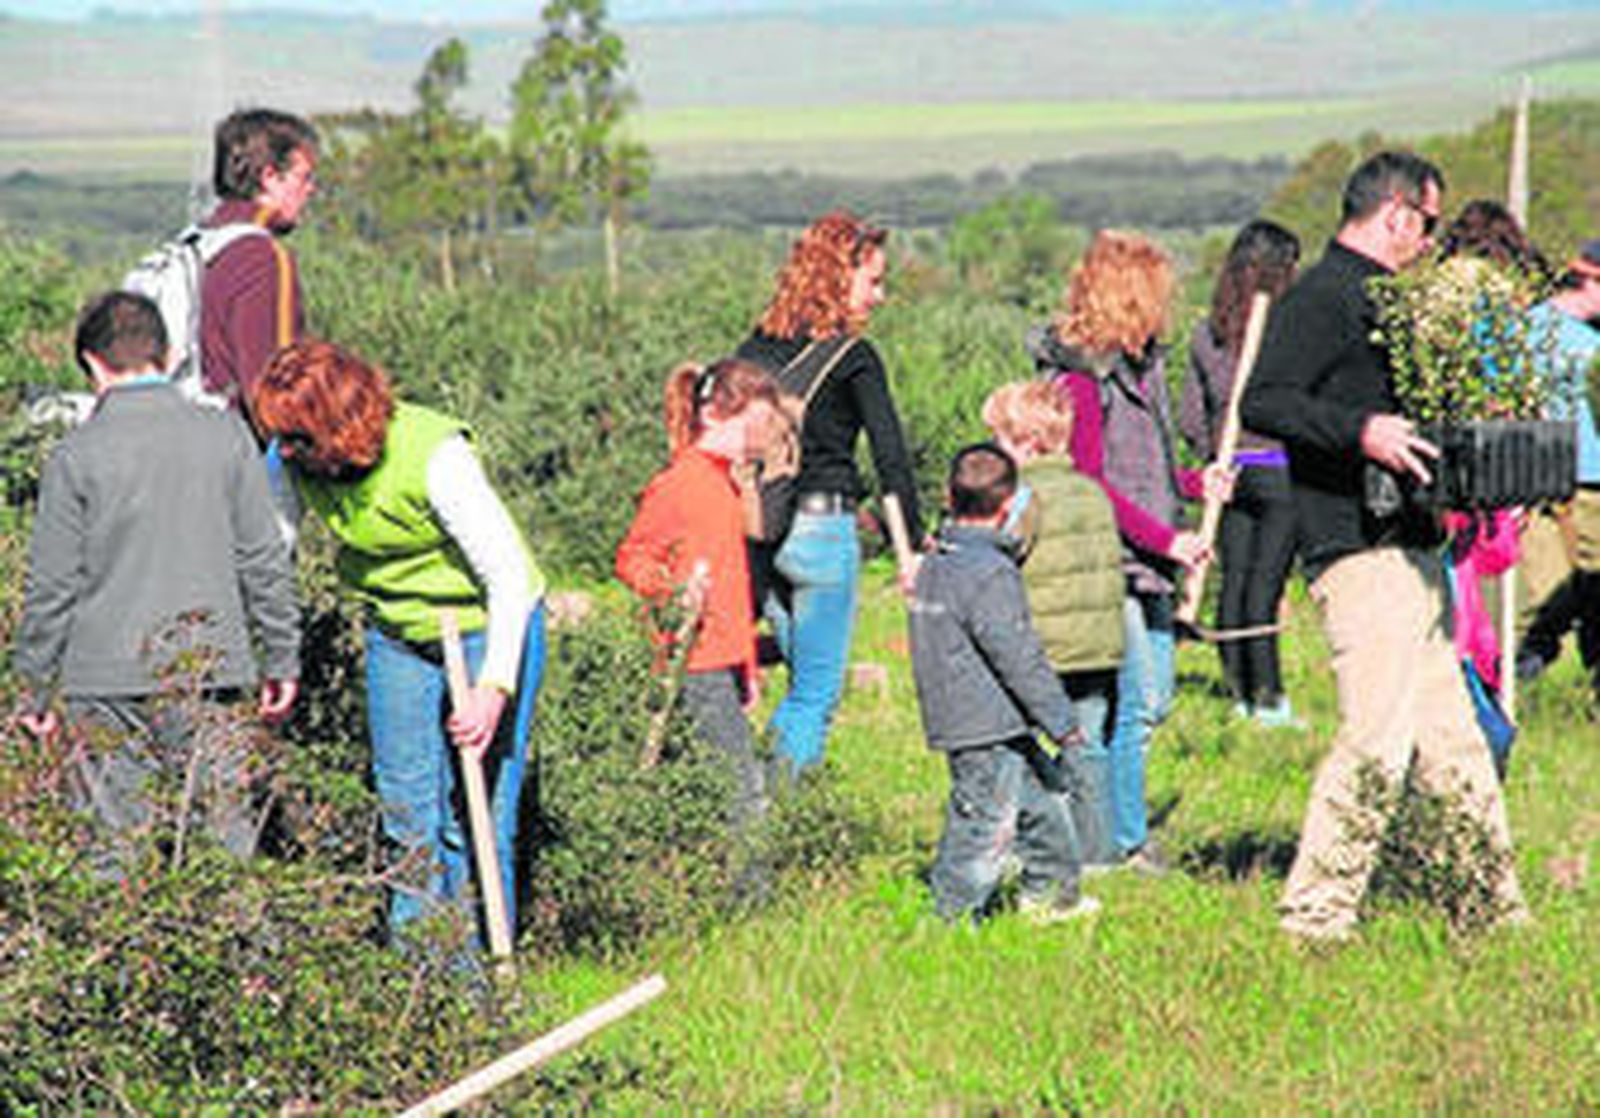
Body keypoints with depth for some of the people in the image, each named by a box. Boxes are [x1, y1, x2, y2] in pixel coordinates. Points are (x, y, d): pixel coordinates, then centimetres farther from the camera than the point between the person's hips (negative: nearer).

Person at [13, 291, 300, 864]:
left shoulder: (76, 457, -7)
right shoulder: (224, 438, 0)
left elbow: (52, 586, -3)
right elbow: (263, 562, 5)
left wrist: (36, 688, 8)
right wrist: (282, 660, 15)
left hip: (107, 679, -2)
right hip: (208, 671, 2)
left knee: (116, 836, 4)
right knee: (226, 834, 6)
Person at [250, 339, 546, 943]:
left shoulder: (434, 456, -30)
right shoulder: (298, 462, -13)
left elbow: (509, 575, -28)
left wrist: (494, 687, -36)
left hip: (485, 626, -6)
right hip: (396, 634, 6)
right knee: (405, 810, 8)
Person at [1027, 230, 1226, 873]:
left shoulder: (1141, 366, 15)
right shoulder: (1080, 375, -14)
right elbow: (1088, 483, -18)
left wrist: (1196, 484, 10)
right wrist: (1167, 539, -19)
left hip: (1147, 564, 10)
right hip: (1106, 564, -10)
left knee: (1153, 699, 13)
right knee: (1134, 703, -8)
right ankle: (1126, 843, 0)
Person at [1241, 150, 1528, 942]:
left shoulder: (1379, 300, 22)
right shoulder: (1319, 299, -9)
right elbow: (1262, 402, -20)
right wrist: (1361, 430, -31)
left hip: (1409, 548, 10)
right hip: (1359, 556, -10)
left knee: (1450, 741, 12)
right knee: (1376, 740, -12)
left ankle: (1495, 905, 18)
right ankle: (1314, 916, -6)